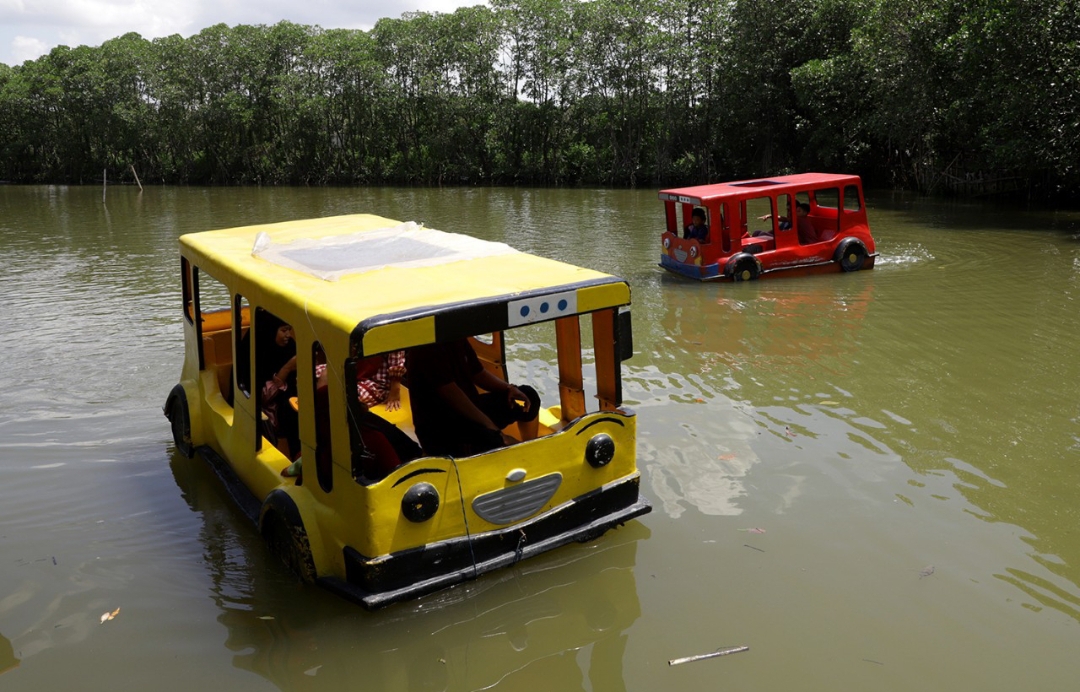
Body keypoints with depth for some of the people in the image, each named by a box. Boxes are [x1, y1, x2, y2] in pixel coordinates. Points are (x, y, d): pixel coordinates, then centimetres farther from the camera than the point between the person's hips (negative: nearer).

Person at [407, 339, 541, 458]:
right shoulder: (427, 347, -22)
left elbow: (477, 373, 14)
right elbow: (449, 390, -26)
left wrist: (508, 388, -4)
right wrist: (487, 423, -25)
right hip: (438, 427, -10)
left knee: (529, 395, 10)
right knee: (496, 442, -37)